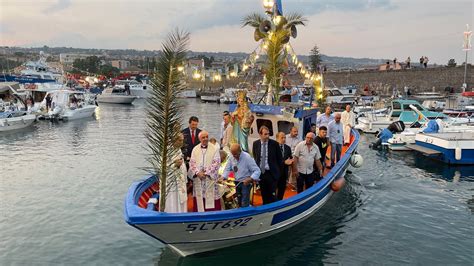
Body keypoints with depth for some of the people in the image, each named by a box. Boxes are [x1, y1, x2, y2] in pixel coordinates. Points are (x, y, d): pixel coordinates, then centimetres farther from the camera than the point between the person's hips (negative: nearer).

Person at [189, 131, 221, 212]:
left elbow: (217, 163, -8)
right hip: (198, 179, 3)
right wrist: (198, 173, -11)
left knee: (211, 199, -1)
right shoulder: (195, 149, 8)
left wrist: (206, 173, -13)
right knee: (199, 200, 5)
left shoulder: (214, 149, -1)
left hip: (210, 179, -3)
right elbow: (192, 163, 5)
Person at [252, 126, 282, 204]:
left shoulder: (274, 143, -8)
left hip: (271, 173, -3)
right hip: (260, 172, 3)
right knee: (264, 194, 14)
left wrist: (279, 171, 1)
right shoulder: (255, 144, 1)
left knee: (272, 195, -3)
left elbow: (279, 158, 1)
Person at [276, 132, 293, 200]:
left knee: (282, 189, 12)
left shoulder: (288, 148, 8)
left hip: (284, 172, 5)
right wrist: (284, 162, -22)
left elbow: (291, 159, 9)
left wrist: (290, 162, -15)